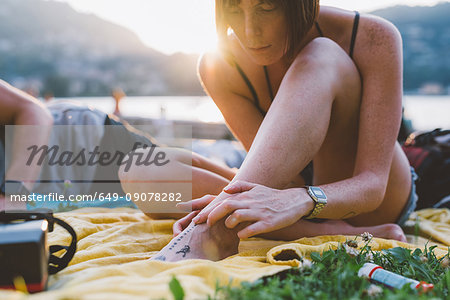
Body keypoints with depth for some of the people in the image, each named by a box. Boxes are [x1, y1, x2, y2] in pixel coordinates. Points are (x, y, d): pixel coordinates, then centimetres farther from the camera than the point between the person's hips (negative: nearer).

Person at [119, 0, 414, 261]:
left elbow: (372, 182, -28)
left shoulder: (373, 38, -22)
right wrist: (228, 206, -42)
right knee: (141, 170, -19)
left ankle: (215, 236, -41)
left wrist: (302, 200, -49)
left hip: (381, 202, -3)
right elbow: (279, 176, -19)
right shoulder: (221, 66, -15)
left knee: (320, 57, -30)